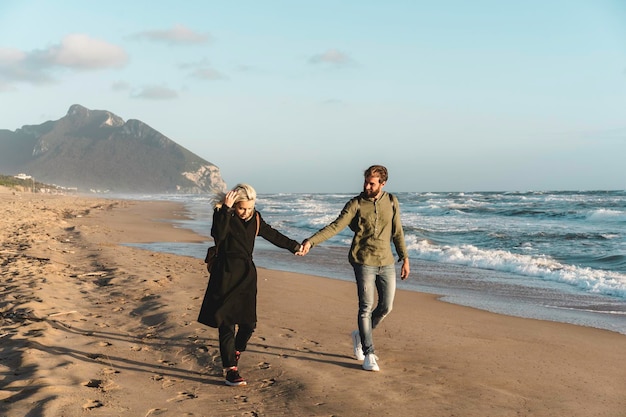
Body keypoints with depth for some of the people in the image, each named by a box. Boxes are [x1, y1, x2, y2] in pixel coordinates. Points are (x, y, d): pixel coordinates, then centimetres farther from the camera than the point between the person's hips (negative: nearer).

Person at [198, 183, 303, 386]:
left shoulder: (255, 218, 8)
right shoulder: (222, 215, -7)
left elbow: (272, 235, 24)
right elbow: (218, 234, -28)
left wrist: (294, 246, 34)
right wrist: (225, 209, -32)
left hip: (247, 275, 5)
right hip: (226, 276, -5)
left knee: (248, 322, 5)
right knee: (226, 323, -6)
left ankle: (234, 356, 32)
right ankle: (230, 370, -4)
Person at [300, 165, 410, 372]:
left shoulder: (391, 202, 4)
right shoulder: (356, 204, -6)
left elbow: (397, 232, 11)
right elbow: (335, 227, -12)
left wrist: (404, 258, 10)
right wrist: (310, 241, -23)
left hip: (386, 263, 4)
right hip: (364, 262, -4)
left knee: (386, 306, 7)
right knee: (366, 307, -2)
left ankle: (361, 335, 32)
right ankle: (368, 354, 8)